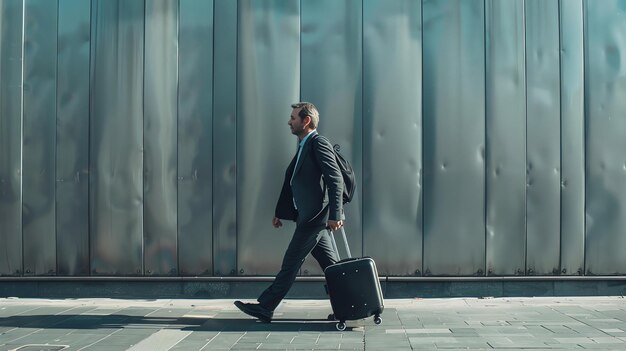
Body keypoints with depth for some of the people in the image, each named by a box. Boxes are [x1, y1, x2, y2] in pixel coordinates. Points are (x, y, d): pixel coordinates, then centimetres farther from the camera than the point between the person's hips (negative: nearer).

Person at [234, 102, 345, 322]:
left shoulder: (319, 143, -10)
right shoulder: (304, 147, 19)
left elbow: (336, 180, -18)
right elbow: (291, 181, 23)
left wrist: (335, 215, -23)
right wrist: (280, 213, 24)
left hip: (315, 217, -9)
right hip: (310, 217, 9)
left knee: (291, 263, -4)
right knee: (330, 266, 10)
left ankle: (265, 308, 1)